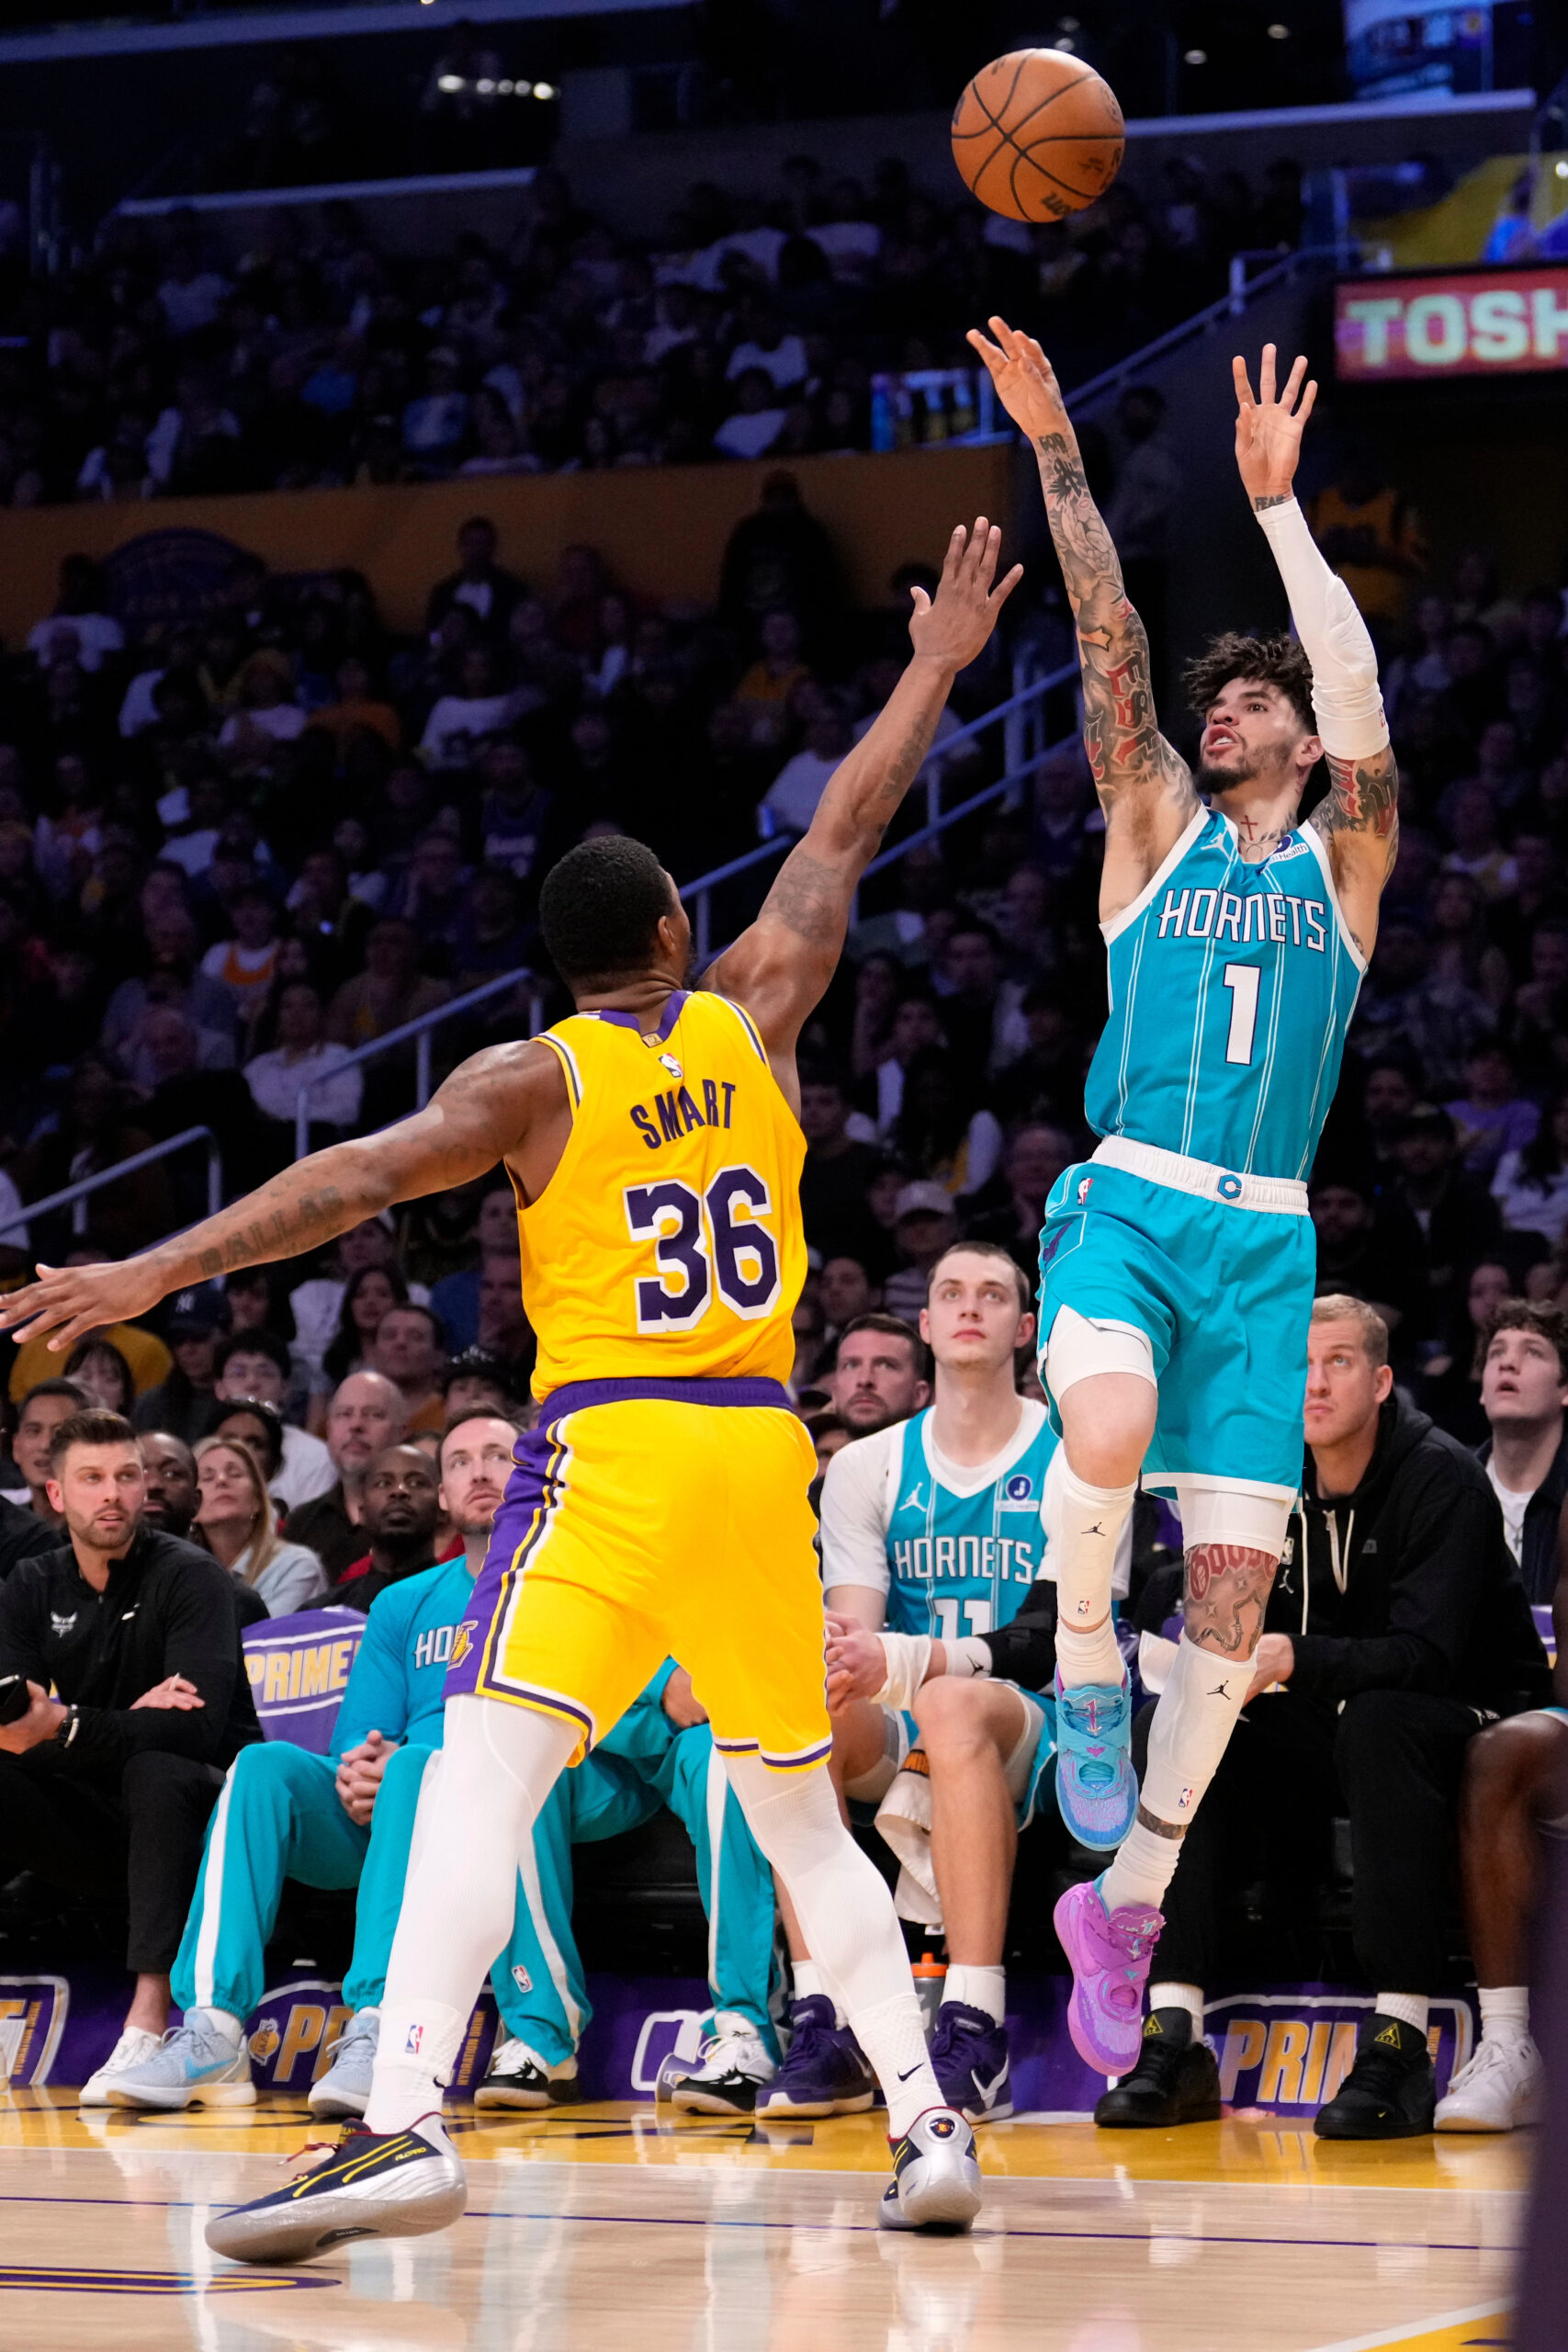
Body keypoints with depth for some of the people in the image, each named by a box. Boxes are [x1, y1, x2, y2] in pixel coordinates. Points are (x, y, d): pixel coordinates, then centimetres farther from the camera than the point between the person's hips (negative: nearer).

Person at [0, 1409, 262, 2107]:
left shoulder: (189, 1578, -10)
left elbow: (198, 1730, -24)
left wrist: (64, 1729, -38)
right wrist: (129, 1720, -25)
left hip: (197, 1811, -5)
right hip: (99, 1826, 5)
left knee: (155, 1772, -36)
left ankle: (149, 2023, -44)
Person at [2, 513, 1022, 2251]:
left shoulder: (537, 1077, 0)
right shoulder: (749, 1021, 11)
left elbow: (361, 1175, -13)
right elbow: (842, 837, 23)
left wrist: (161, 1267, -17)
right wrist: (937, 669, 33)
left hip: (610, 1444, -5)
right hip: (762, 1453, 5)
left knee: (482, 1776, -15)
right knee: (801, 1813, 18)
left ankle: (402, 2124, -32)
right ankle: (927, 2126, 13)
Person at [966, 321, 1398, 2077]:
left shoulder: (1345, 861, 12)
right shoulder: (1159, 830, 12)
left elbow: (1358, 697, -5)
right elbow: (1110, 646, 1)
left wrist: (1277, 501, -8)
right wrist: (1056, 452, -7)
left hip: (1265, 1240, 2)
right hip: (1127, 1205, -1)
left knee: (1234, 1588, -4)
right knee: (1109, 1427, -35)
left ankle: (1125, 1906, 10)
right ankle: (1082, 1669, -7)